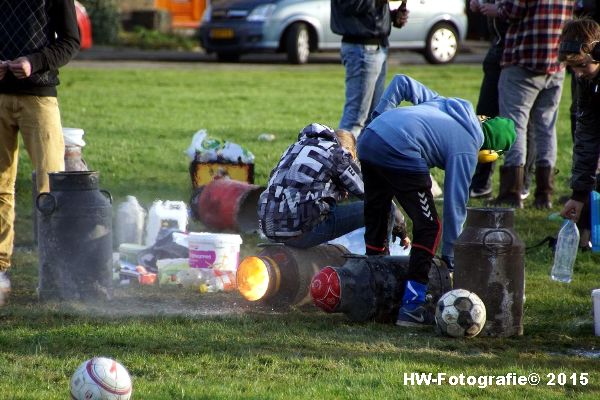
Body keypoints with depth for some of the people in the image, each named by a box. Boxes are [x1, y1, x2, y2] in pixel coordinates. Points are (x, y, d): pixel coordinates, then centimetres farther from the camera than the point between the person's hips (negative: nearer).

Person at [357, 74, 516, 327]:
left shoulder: (446, 104, 24)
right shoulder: (467, 149, 4)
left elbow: (401, 82, 23)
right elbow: (455, 204, 3)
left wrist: (378, 115, 20)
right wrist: (450, 257, 10)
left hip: (369, 139, 8)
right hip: (401, 152, -8)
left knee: (375, 217, 23)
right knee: (428, 227, 3)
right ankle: (411, 308, 0)